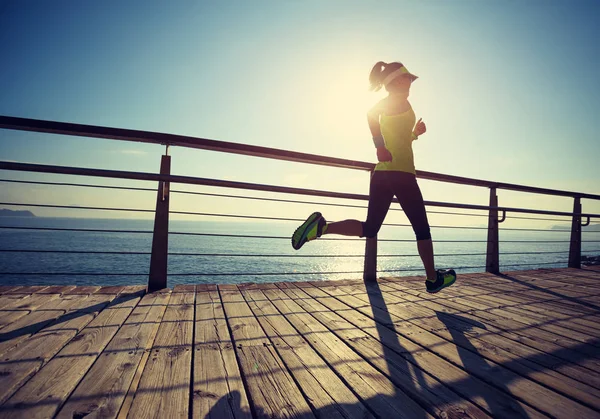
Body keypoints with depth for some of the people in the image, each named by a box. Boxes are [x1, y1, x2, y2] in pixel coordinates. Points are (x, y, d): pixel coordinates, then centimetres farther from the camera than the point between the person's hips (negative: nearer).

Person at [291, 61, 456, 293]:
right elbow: (371, 114, -22)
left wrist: (415, 133, 24)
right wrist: (381, 146, -26)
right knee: (422, 229, 6)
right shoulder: (399, 99, 0)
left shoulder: (388, 104, 25)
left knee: (369, 228, 6)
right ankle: (433, 279, 19)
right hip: (401, 172, -8)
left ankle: (322, 225, -14)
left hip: (381, 173, 8)